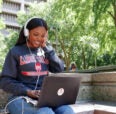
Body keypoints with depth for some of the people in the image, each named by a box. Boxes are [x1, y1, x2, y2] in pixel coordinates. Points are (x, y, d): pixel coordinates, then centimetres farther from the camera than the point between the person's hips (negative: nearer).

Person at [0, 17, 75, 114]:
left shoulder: (45, 52, 17)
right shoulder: (15, 52, 3)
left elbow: (59, 69, 3)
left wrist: (46, 47, 1)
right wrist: (28, 92, -16)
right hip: (23, 98, -4)